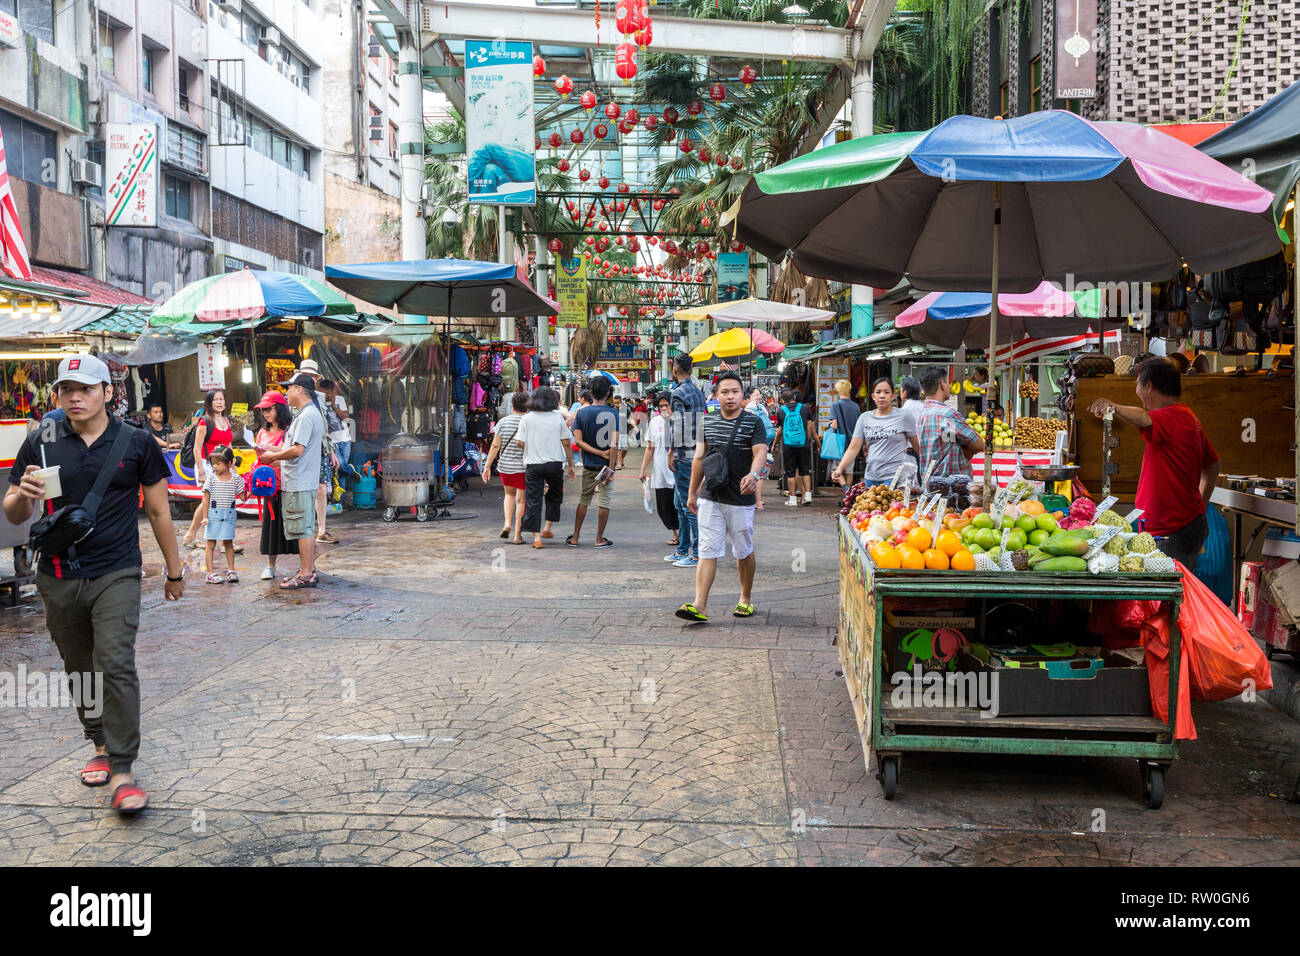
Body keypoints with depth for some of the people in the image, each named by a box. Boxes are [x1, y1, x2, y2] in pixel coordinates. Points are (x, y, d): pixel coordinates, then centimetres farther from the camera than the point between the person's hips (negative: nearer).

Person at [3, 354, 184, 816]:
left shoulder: (136, 443, 0)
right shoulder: (40, 443, 4)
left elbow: (158, 510, 7)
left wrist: (174, 570, 10)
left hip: (116, 574, -3)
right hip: (59, 578, 3)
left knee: (116, 665, -13)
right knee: (81, 669, 13)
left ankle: (121, 771, -10)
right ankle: (101, 746, 32)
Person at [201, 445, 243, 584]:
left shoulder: (236, 479, 2)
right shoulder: (211, 478, -1)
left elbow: (242, 496, 5)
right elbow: (206, 498, -1)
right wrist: (205, 516, -6)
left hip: (229, 515, 1)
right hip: (213, 514, -1)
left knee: (228, 543, 10)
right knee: (211, 544, 0)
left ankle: (231, 570, 19)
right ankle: (210, 573, 3)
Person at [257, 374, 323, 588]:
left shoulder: (306, 416, -16)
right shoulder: (311, 413, 17)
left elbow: (298, 450, -23)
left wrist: (274, 456, -9)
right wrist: (274, 451, 16)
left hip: (300, 483, -11)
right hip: (302, 481, 11)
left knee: (303, 529, -6)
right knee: (306, 528, 14)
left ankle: (307, 575, -2)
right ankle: (309, 571, 20)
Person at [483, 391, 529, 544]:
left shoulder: (503, 422, -1)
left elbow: (495, 445, -4)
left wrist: (487, 466, -1)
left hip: (504, 465, 2)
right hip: (523, 467, -2)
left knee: (509, 494, 24)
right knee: (520, 499, 5)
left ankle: (507, 524, 7)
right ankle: (517, 535, 4)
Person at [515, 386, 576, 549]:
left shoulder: (526, 418, -2)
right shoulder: (557, 418, 0)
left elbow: (519, 442, -7)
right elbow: (566, 443, 0)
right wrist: (570, 465, 8)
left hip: (533, 465, -1)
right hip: (554, 464, 1)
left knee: (533, 500, 2)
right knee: (554, 496, 22)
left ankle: (536, 537, -1)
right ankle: (547, 527, 19)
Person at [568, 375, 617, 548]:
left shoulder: (582, 413, -1)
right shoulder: (612, 413, -9)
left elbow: (578, 441, -8)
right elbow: (614, 443, -16)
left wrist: (599, 453, -10)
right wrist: (611, 469, -15)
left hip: (588, 465, 3)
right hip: (606, 464, -3)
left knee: (583, 501, 14)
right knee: (604, 502, 5)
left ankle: (575, 537, 18)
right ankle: (599, 539, 10)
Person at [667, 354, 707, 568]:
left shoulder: (679, 393, -12)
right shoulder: (698, 391, 15)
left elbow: (678, 425, -18)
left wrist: (671, 452, -12)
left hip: (685, 454, -9)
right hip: (697, 452, 9)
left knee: (689, 503, -7)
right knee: (680, 502, 17)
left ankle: (698, 553, -6)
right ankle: (683, 549, 23)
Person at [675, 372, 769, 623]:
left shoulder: (754, 422, -1)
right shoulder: (707, 422, 9)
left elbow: (760, 453, -15)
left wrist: (753, 475, -35)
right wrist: (692, 492, 16)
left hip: (741, 499, -2)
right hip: (710, 498, 2)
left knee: (744, 551, 11)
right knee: (707, 552, -4)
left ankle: (746, 599, 28)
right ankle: (700, 605, -9)